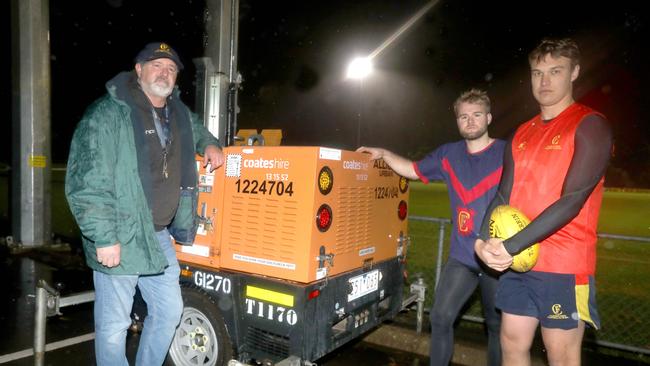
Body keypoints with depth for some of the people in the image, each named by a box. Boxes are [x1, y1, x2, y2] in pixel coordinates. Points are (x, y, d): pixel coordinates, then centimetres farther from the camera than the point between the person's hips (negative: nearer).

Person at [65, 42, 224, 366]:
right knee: (114, 324, 6)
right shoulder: (108, 113, -14)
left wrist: (208, 144, 13)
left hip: (160, 236, 8)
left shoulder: (179, 113, 10)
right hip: (118, 240, -7)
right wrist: (104, 238, -21)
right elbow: (86, 182, -18)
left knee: (169, 310, 18)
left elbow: (196, 129, 35)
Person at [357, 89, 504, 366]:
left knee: (498, 325, 15)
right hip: (461, 257, 3)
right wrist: (384, 154, 8)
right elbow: (414, 171, 19)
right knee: (441, 318, -1)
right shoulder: (448, 154, 5)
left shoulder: (507, 153, -8)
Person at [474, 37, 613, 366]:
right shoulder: (522, 134, 12)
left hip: (564, 266, -5)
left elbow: (572, 201, -16)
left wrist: (511, 246, -20)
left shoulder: (590, 125, -6)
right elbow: (503, 195, 9)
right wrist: (484, 241, -8)